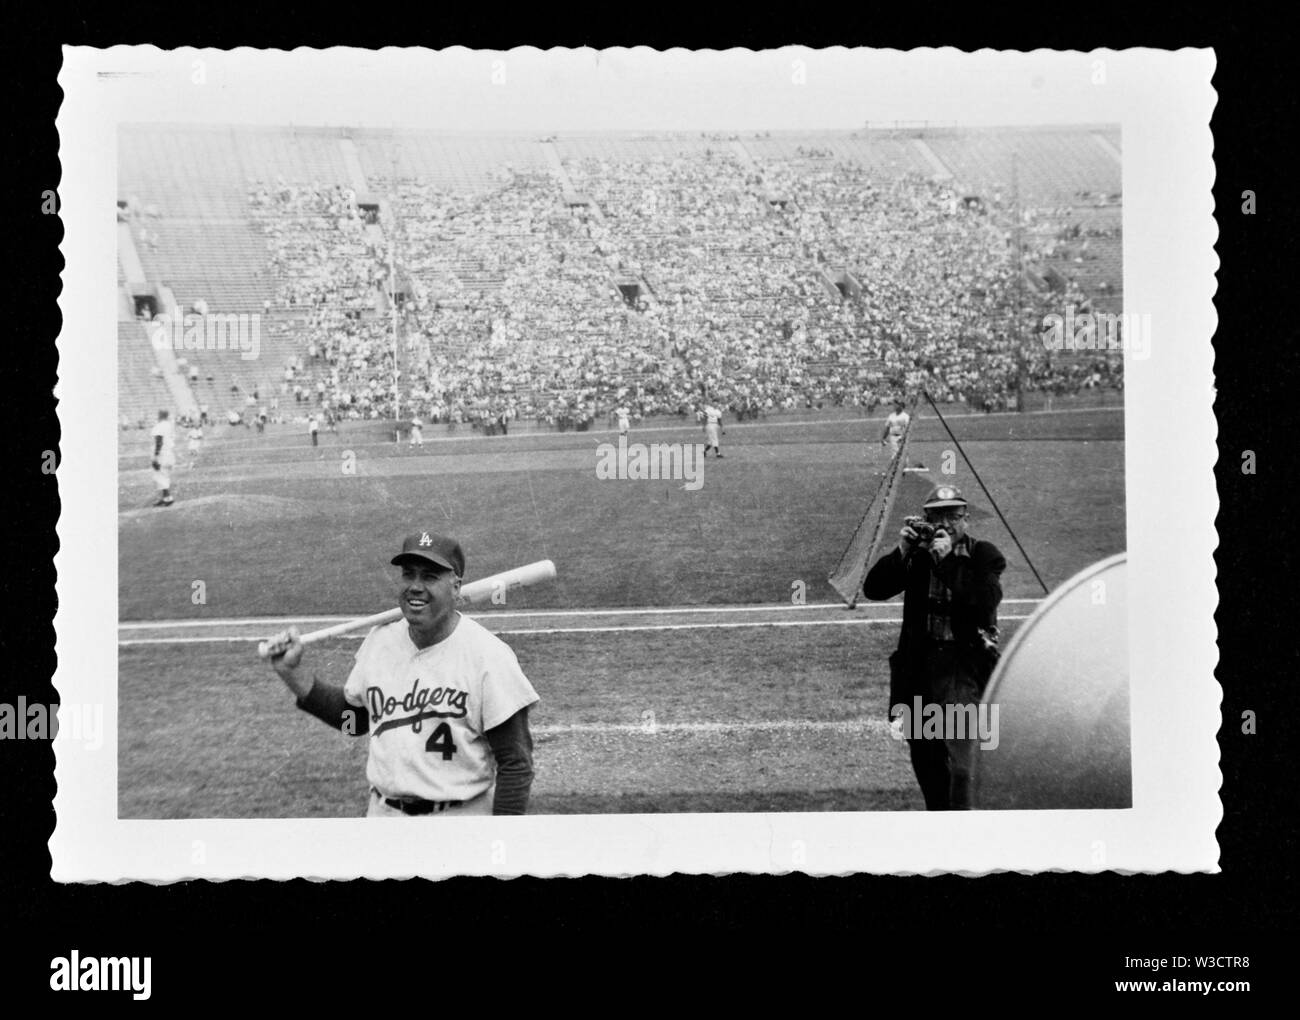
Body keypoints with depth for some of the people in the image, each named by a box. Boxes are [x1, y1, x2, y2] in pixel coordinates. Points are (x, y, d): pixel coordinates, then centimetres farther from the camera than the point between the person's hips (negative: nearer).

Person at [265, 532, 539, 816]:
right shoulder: (380, 641, 5)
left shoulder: (489, 657, -13)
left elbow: (515, 763, -12)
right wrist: (292, 672, 10)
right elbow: (353, 719, 19)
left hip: (461, 821, -5)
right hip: (382, 814, 6)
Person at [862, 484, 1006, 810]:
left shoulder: (984, 555, -3)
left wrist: (948, 561, -20)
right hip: (920, 660, 5)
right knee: (923, 752, 15)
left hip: (965, 663, -5)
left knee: (959, 755, -16)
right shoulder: (917, 555, 7)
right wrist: (900, 552, -11)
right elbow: (872, 589, 1)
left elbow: (985, 603, -20)